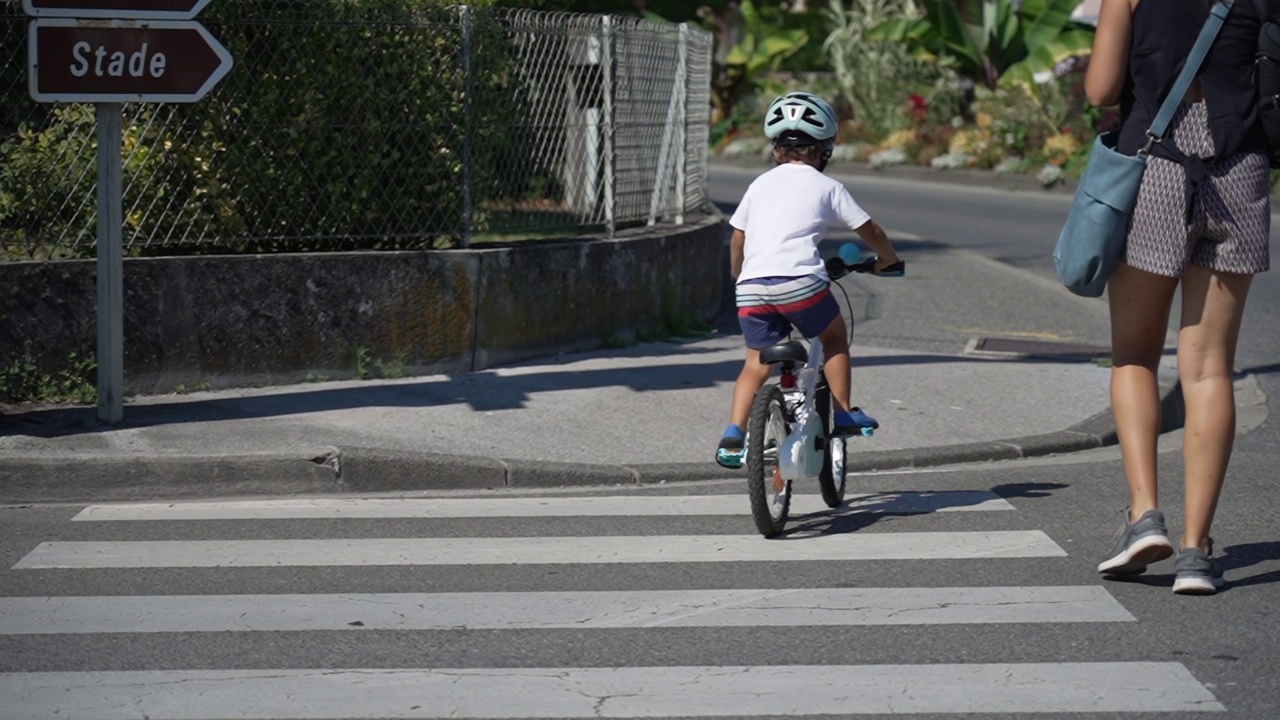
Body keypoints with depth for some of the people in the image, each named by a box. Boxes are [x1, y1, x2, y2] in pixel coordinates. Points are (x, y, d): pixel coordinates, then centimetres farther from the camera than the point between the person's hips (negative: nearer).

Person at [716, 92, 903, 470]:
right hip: (799, 281, -3)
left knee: (757, 362, 12)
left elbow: (737, 239, 26)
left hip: (752, 285, 3)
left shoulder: (761, 184, 21)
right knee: (834, 336, 21)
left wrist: (739, 276, 44)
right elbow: (869, 230, 18)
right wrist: (888, 259, 37)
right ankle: (844, 413, 22)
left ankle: (733, 434, -1)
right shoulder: (827, 187, 11)